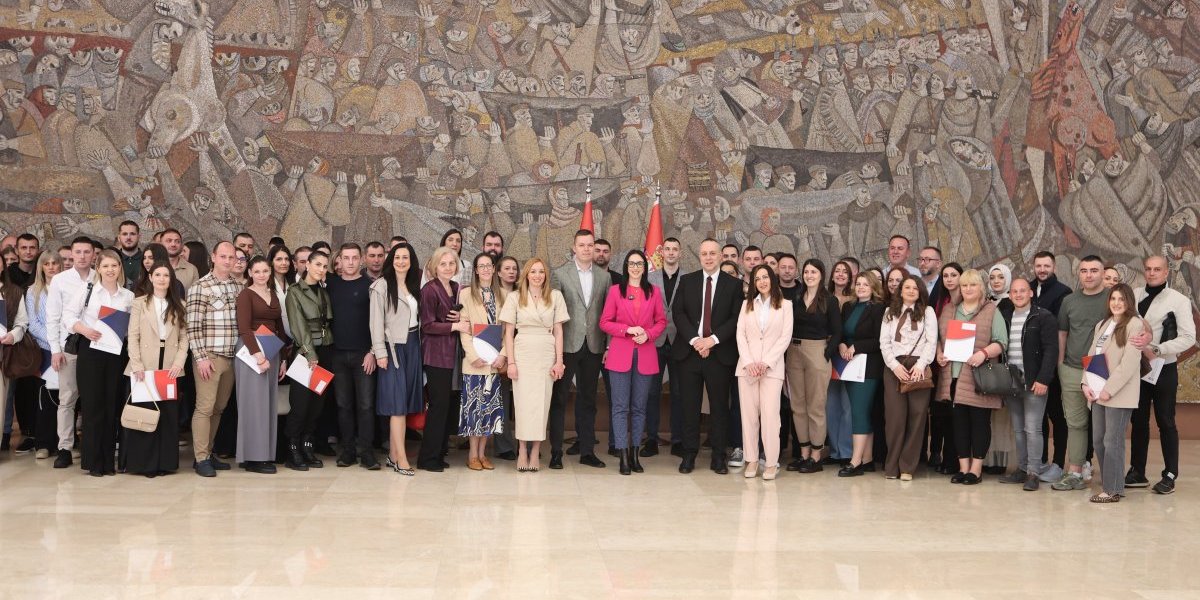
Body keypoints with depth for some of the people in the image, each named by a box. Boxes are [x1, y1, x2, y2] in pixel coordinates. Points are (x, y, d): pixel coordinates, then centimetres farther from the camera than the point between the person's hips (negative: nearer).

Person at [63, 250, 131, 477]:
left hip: (117, 353, 2)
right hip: (91, 350, -2)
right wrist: (83, 329, -15)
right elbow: (68, 315, 0)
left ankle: (108, 460, 14)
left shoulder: (128, 296, 8)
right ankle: (93, 461, 6)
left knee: (112, 405, 5)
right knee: (92, 404, -1)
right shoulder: (87, 291, 3)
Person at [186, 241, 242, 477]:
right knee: (205, 408, -4)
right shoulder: (200, 287, -7)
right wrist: (201, 357, -14)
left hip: (231, 357, 6)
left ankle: (208, 453, 21)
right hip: (209, 356, -6)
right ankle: (201, 459, 3)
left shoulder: (238, 286, 11)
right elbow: (193, 326, -10)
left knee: (219, 408, 11)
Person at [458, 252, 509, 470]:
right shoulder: (466, 294, 1)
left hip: (495, 360, 3)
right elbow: (463, 329, -4)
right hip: (474, 360, -3)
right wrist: (474, 356, -13)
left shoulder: (501, 295, 10)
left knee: (490, 405, 5)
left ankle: (482, 453, 14)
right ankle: (473, 454, 7)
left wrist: (503, 354, -7)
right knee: (474, 405, -2)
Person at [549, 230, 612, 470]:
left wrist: (608, 345, 2)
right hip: (567, 345, -3)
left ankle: (587, 451, 17)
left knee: (588, 399, 10)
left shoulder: (604, 276, 8)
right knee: (560, 398, 3)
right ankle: (556, 452, 9)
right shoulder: (560, 274, -1)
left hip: (593, 346, 3)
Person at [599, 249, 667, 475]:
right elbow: (604, 322, 2)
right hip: (620, 355, -2)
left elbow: (662, 321, 10)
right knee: (620, 406, -3)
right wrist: (628, 329, -12)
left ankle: (635, 453, 15)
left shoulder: (654, 291, 8)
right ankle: (623, 455, 0)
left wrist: (648, 334, -8)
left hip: (645, 355, 2)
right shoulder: (615, 290, 4)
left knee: (639, 407, 7)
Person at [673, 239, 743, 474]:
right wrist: (695, 340, -12)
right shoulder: (686, 281, 9)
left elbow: (736, 318, -2)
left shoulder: (734, 284, 5)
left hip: (720, 353, -1)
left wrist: (713, 339, -13)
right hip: (690, 351, 1)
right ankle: (689, 455, 11)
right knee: (690, 406, 4)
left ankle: (718, 457, 11)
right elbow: (678, 314, 1)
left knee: (719, 406, 3)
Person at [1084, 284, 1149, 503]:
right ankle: (1109, 484, 18)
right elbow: (1091, 356, 14)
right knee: (1098, 440, 8)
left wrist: (1109, 389, -16)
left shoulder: (1135, 325, -6)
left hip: (1118, 394, -7)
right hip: (1098, 393, 7)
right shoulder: (1101, 325, 17)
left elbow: (1129, 362, -13)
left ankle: (1113, 490, 3)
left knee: (1112, 441, -4)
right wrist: (1085, 383, -1)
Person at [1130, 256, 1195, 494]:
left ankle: (1170, 475, 11)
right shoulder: (1134, 296, 3)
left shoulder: (1178, 300, -7)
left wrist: (1155, 349, -23)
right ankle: (1137, 472, 20)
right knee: (1138, 421, 11)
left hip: (1164, 370, -3)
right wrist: (1141, 345, -14)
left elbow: (1188, 338, -13)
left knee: (1165, 422, 2)